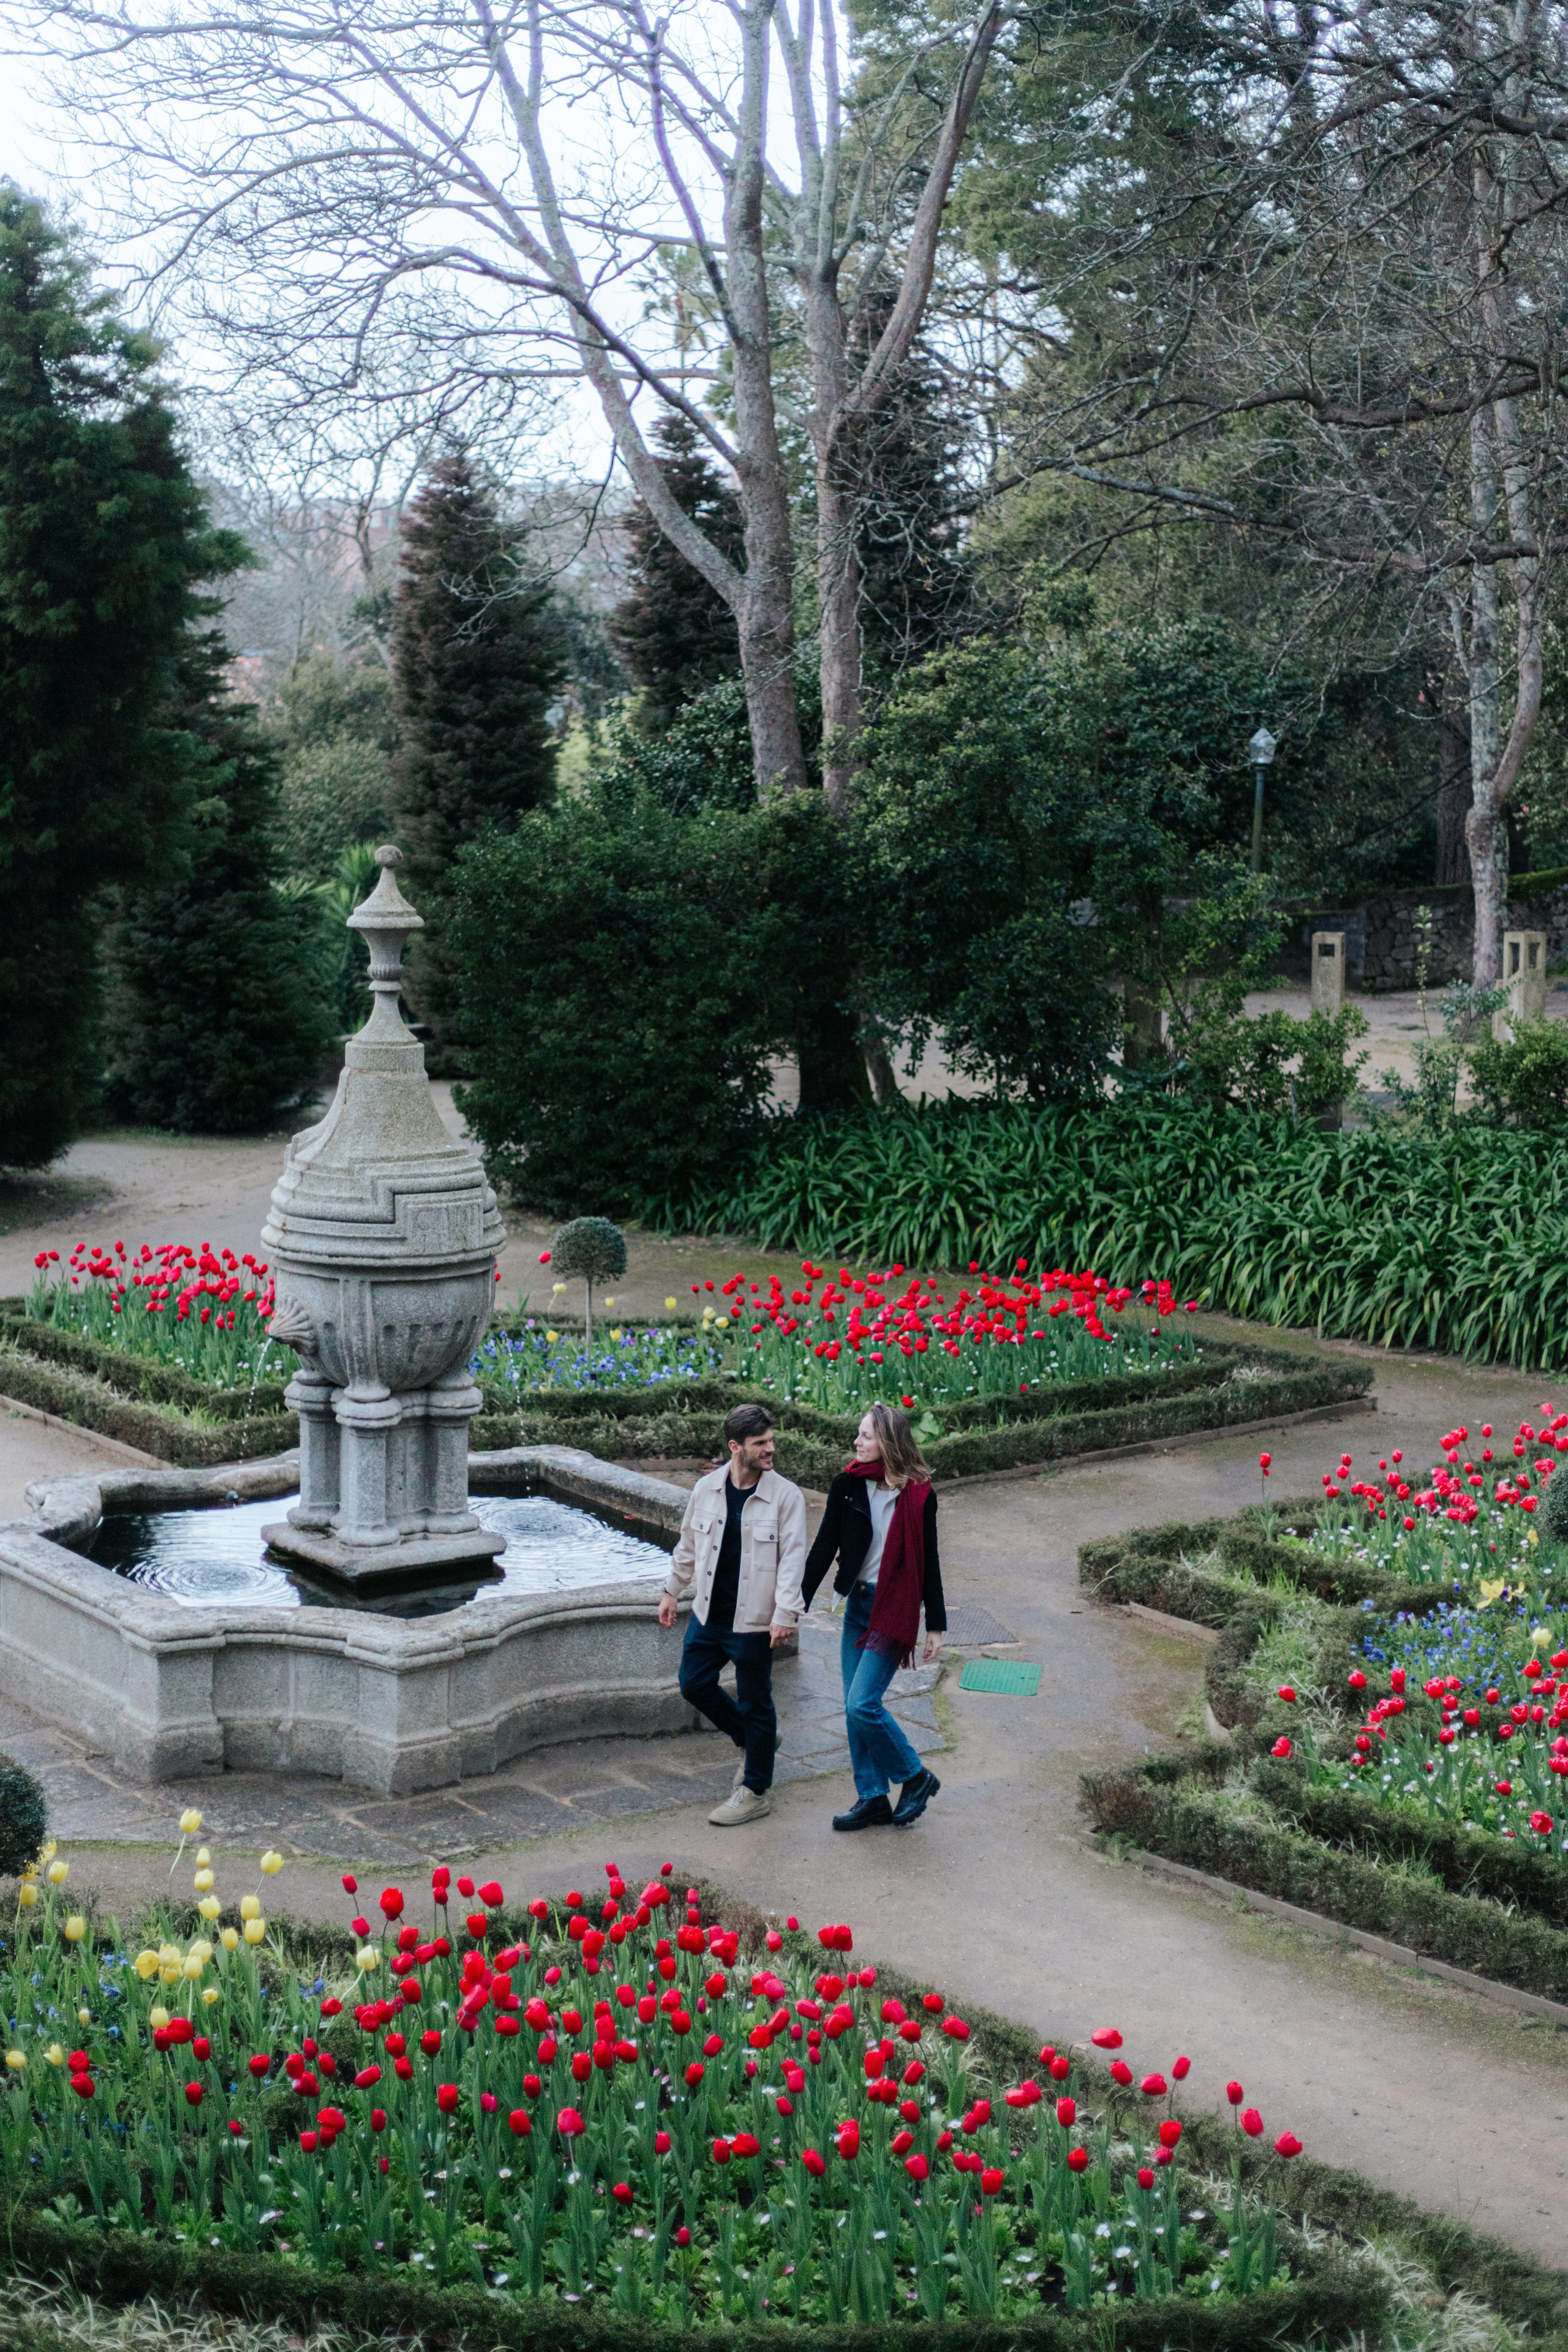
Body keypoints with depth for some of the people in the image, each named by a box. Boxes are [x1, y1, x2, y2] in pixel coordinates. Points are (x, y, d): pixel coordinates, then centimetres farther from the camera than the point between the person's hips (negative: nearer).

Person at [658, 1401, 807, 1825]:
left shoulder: (786, 1495, -12)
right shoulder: (706, 1489, 0)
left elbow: (793, 1558, -13)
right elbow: (688, 1545, 14)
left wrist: (785, 1614, -20)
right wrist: (672, 1590, 18)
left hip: (754, 1622, -5)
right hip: (708, 1615, 5)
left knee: (755, 1704, 4)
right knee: (694, 1685, 13)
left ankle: (755, 1791, 19)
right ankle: (752, 1740, 35)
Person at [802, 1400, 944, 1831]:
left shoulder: (918, 1494, -9)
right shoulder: (848, 1485, -1)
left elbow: (928, 1562, -1)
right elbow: (823, 1549, 2)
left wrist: (936, 1626, 1)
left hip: (895, 1609, -5)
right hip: (857, 1602, 5)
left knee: (863, 1704, -12)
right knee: (855, 1707, 7)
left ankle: (916, 1778, 9)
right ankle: (872, 1799, 18)